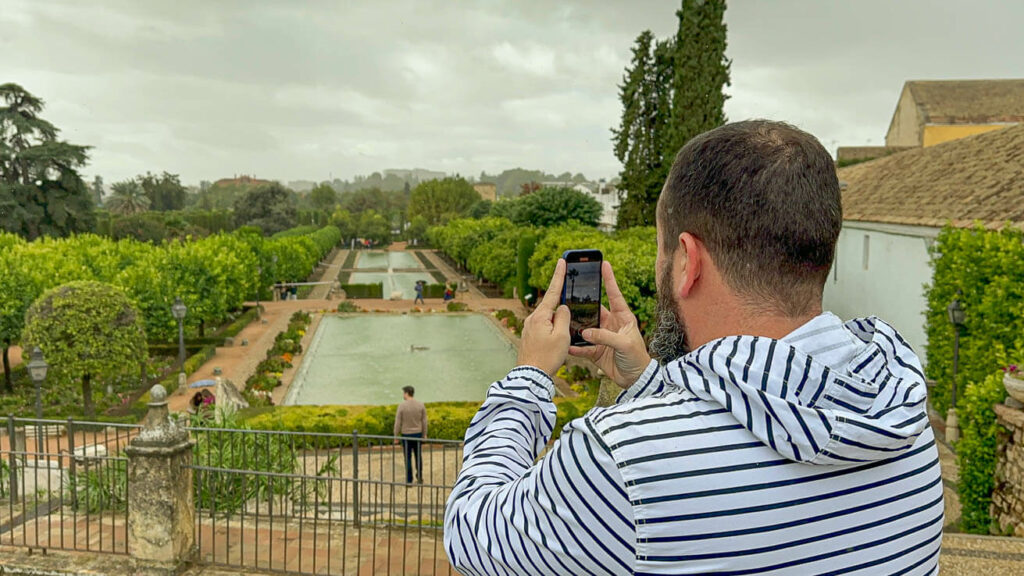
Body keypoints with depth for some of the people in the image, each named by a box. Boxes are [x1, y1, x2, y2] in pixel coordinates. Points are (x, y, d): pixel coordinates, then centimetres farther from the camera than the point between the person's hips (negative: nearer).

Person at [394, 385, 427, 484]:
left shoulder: (402, 406, -14)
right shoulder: (421, 405, -6)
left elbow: (398, 422, -11)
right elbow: (424, 421, -1)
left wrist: (396, 437, -1)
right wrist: (424, 435, 10)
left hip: (406, 435, -2)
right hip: (418, 434, 2)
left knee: (408, 458, 8)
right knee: (418, 456, 20)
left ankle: (409, 481, 10)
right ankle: (419, 477, 22)